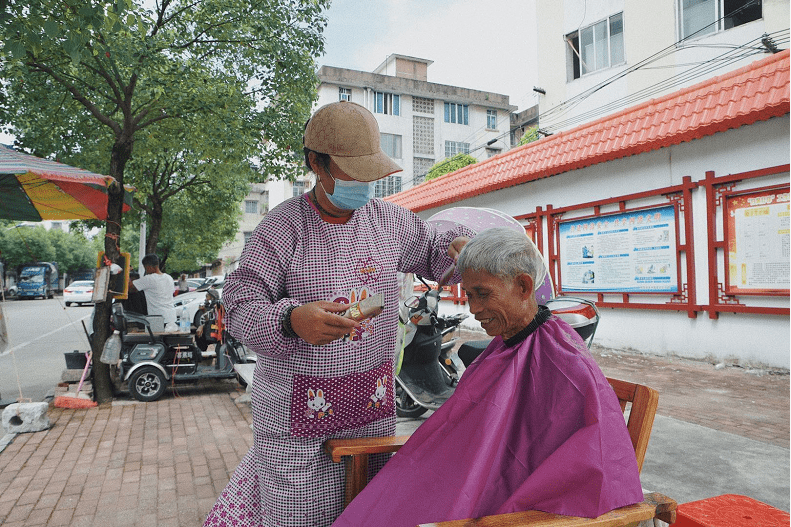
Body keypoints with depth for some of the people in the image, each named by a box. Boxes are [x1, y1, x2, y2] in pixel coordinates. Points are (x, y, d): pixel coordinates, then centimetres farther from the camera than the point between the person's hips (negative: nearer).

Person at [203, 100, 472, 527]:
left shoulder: (388, 219, 5)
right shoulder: (282, 226, -10)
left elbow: (431, 251, 22)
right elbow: (238, 305, -12)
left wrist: (457, 245, -1)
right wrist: (291, 320, -32)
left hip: (373, 404, 5)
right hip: (299, 406, -4)